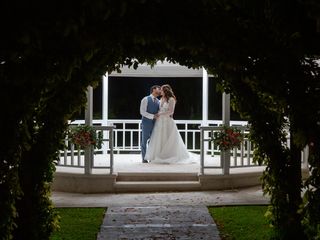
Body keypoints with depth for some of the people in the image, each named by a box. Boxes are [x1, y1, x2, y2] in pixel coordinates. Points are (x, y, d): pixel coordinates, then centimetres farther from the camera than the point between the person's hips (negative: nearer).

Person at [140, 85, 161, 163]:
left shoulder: (158, 101, 11)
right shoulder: (145, 99, -5)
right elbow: (142, 112, -12)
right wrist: (153, 116, -19)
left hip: (155, 123, 5)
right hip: (146, 123, -5)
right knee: (144, 141, 1)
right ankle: (144, 158, 7)